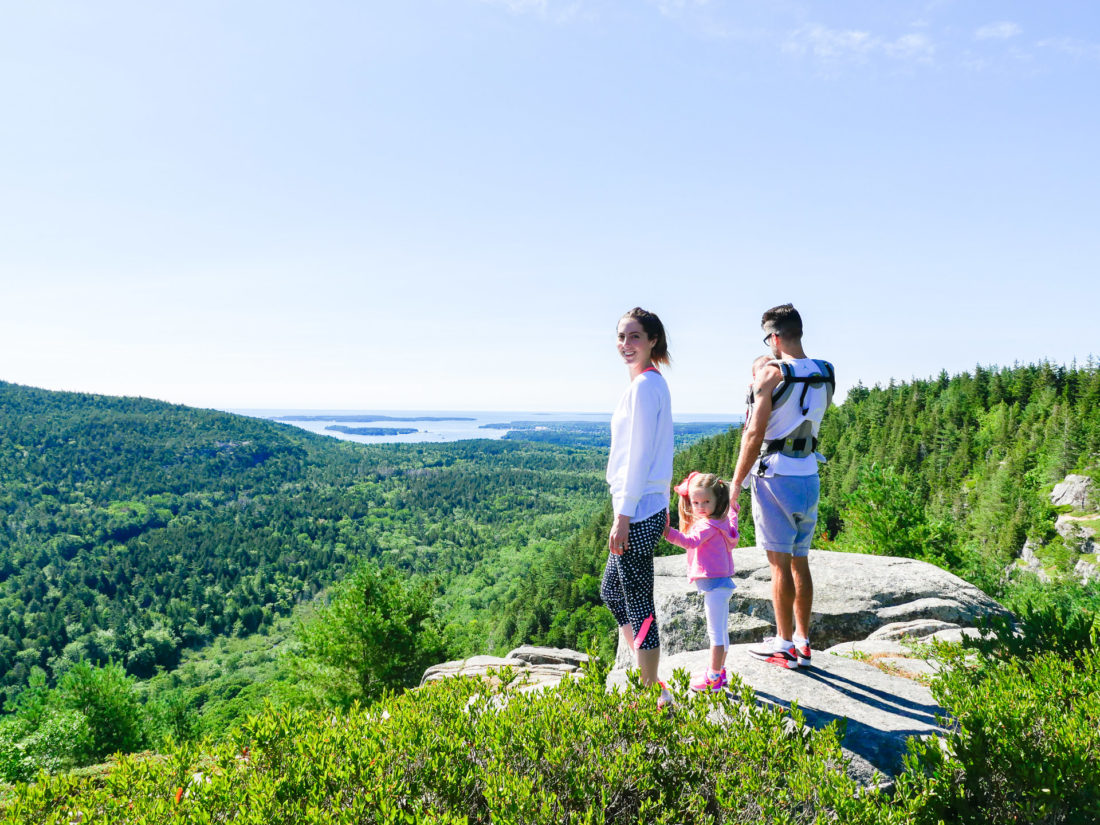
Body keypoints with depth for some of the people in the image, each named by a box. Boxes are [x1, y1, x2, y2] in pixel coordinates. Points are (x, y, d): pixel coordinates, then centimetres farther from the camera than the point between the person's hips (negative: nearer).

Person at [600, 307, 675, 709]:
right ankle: (650, 680, 32)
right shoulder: (655, 383, 14)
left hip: (638, 513, -10)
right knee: (611, 590, 21)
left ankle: (653, 696, 14)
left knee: (638, 602, 0)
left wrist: (623, 516, -17)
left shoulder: (643, 386, -15)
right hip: (647, 509, 10)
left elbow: (638, 457, -18)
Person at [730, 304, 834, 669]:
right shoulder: (825, 374, 8)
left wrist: (736, 482, -9)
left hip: (776, 475, -6)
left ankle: (784, 645, 9)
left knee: (780, 563, 1)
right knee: (800, 562, 14)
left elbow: (755, 434, -15)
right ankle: (802, 642, 21)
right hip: (809, 476, 7)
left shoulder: (771, 373, -12)